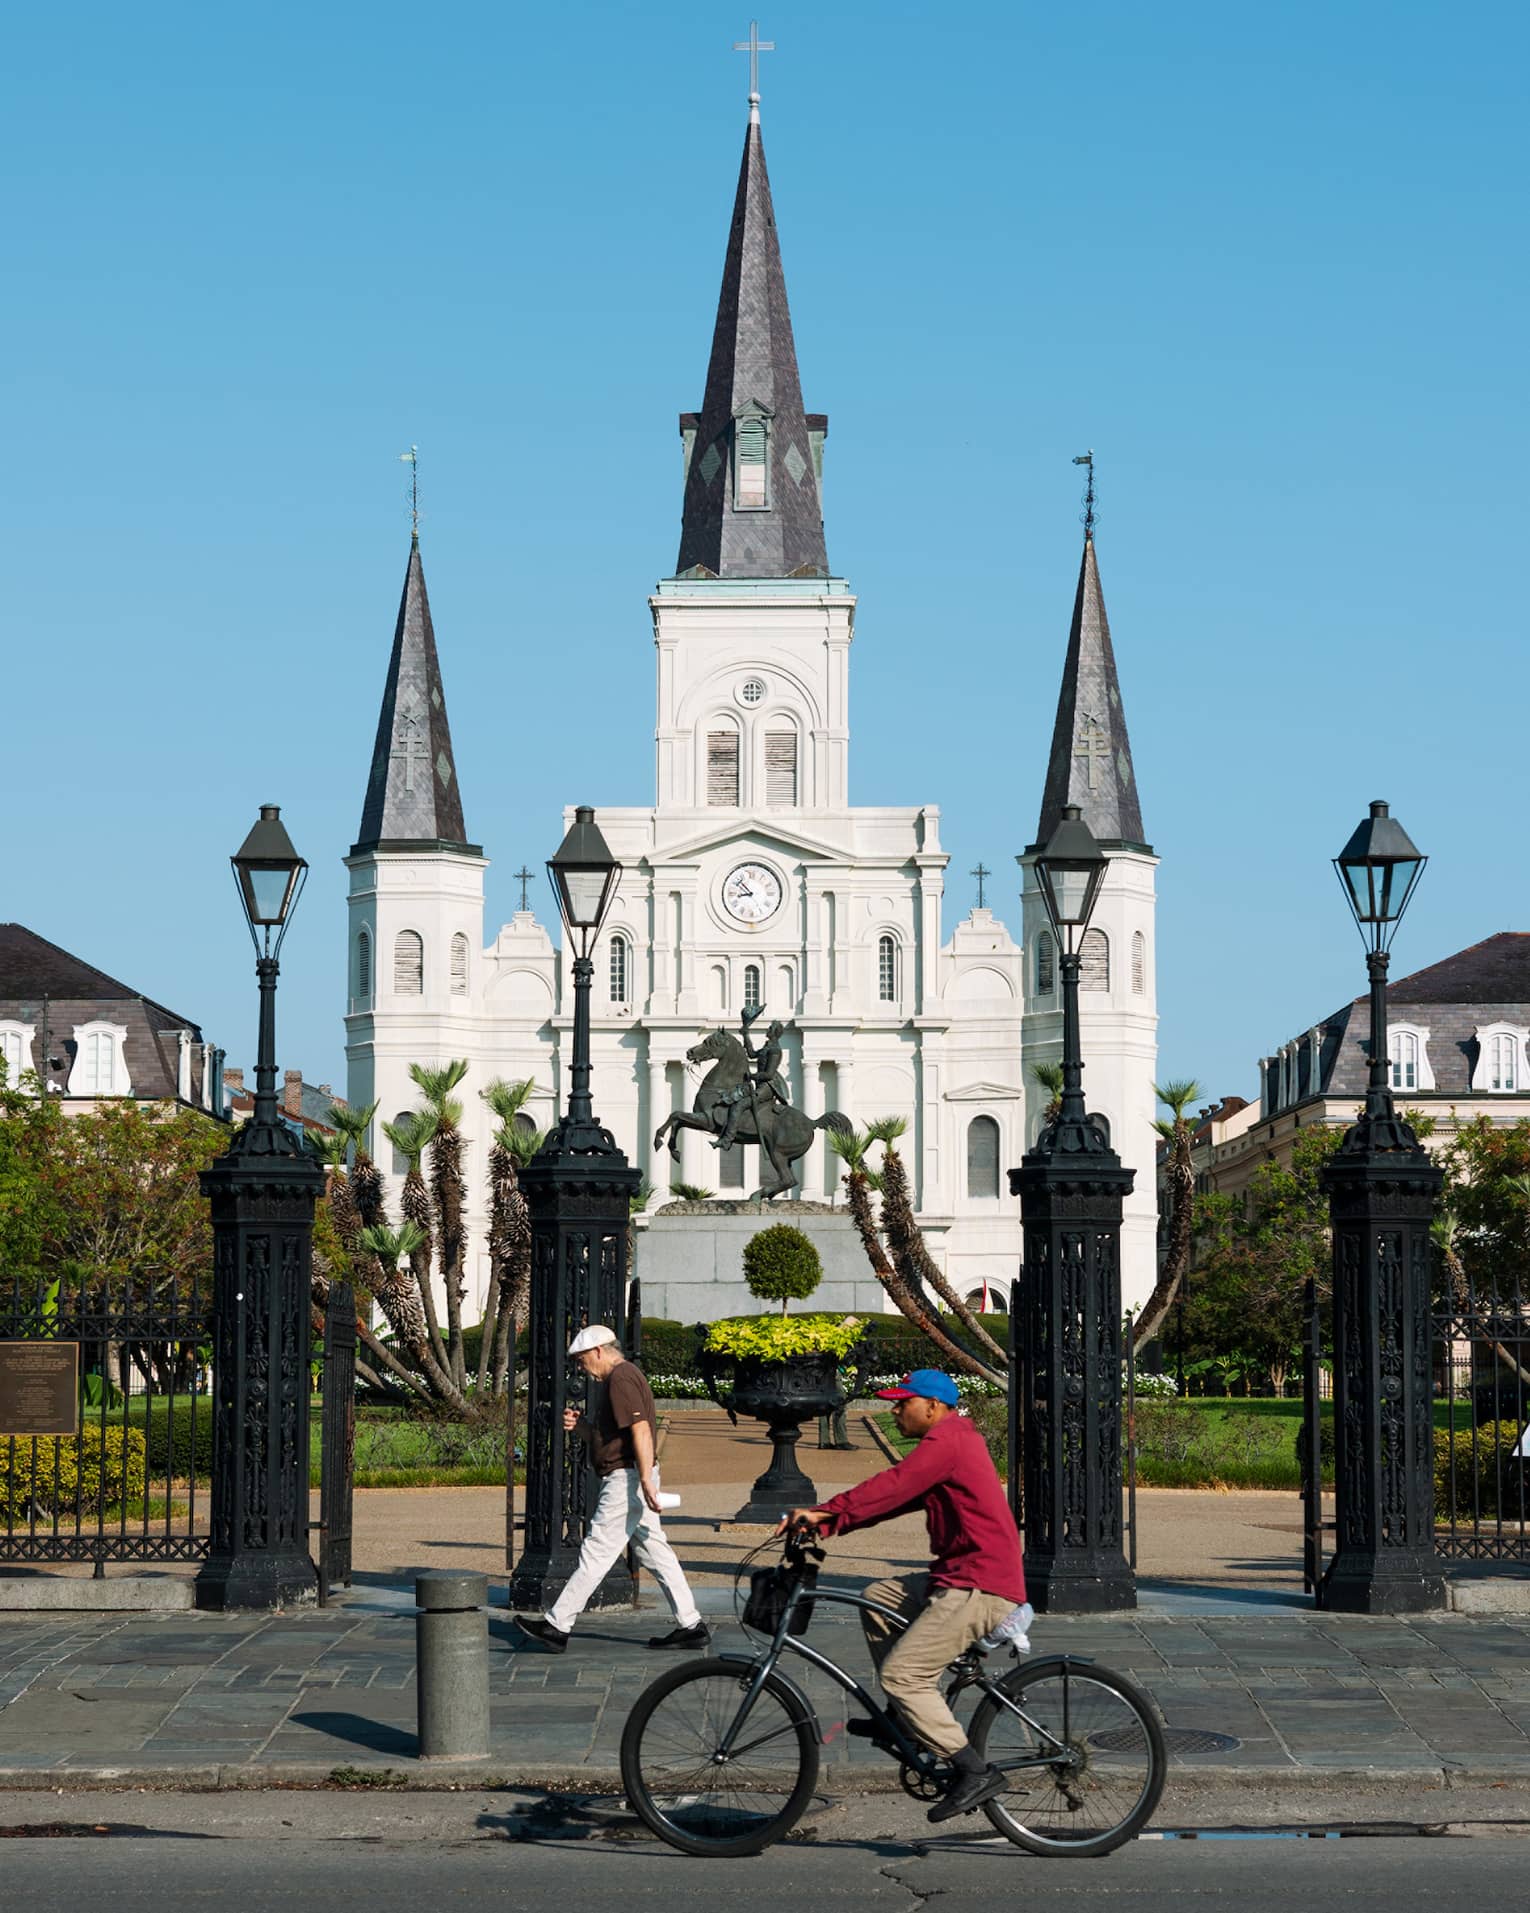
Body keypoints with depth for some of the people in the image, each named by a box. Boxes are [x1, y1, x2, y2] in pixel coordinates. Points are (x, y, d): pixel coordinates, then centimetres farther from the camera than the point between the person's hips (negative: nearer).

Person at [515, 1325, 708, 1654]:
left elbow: (641, 1431, -23)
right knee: (655, 1552, 10)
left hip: (627, 1478, -11)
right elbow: (604, 1436, 26)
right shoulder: (615, 1379, 20)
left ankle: (557, 1626, -4)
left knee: (595, 1553, -7)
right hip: (628, 1481, 11)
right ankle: (690, 1625, 10)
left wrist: (646, 1481, -28)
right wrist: (579, 1425, 6)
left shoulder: (621, 1378, -14)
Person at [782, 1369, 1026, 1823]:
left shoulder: (947, 1441, -12)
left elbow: (890, 1488, -22)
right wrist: (824, 1522, 7)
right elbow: (895, 1496, 16)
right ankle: (902, 1718, 21)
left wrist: (825, 1513, -21)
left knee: (902, 1675, -13)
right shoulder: (953, 1441, 21)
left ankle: (976, 1773, -12)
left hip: (981, 1588, -11)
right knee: (878, 1597, 18)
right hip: (965, 1577, 11)